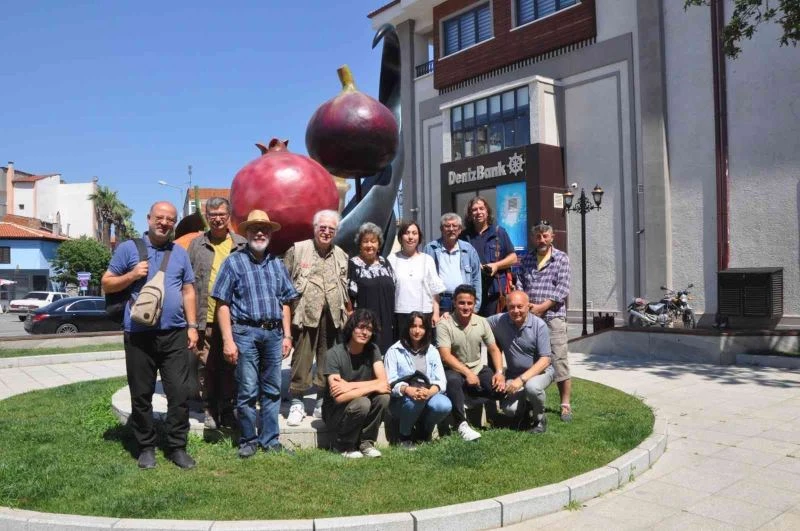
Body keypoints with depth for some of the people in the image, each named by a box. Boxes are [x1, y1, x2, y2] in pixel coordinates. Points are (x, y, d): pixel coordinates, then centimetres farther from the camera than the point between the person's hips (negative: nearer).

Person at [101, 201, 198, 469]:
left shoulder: (180, 253, 11)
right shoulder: (128, 249, 2)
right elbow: (107, 284, 4)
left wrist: (192, 326, 6)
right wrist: (132, 275, -13)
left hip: (175, 334, 2)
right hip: (139, 335, -2)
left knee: (180, 393, 2)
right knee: (141, 395, 8)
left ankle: (176, 446, 15)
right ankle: (146, 447, 23)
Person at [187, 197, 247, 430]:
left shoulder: (242, 245, 7)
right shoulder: (197, 244, 7)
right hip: (205, 320, 0)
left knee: (230, 367, 8)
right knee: (206, 366, 5)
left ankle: (227, 409, 20)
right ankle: (210, 410, 19)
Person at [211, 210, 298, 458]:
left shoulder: (277, 264, 13)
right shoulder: (233, 262, 0)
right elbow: (223, 304, -5)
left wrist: (287, 335, 9)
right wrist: (228, 340, -11)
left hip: (274, 333, 4)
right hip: (246, 332, -4)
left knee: (272, 390, 10)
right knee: (248, 391, 1)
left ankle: (269, 439, 21)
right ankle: (248, 440, 17)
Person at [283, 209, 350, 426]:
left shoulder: (341, 256, 14)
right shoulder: (297, 250, 2)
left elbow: (346, 290, 19)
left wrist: (348, 315, 15)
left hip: (332, 316, 4)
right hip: (305, 314, -3)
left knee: (328, 360, 8)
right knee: (302, 359, -1)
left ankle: (322, 402, 19)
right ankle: (297, 403, 11)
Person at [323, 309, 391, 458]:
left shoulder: (372, 350, -6)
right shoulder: (335, 354, -20)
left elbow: (383, 382, -17)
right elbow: (339, 396, -29)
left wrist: (350, 385, -26)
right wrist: (373, 387, -26)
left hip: (360, 407, 4)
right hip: (335, 411, -4)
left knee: (384, 397, -24)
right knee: (362, 403, -33)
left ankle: (366, 442, -3)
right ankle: (343, 445, -6)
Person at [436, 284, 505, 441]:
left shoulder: (482, 322, 3)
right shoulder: (444, 325, -11)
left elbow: (494, 349, 7)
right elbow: (446, 356, -18)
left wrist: (499, 372, -9)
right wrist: (467, 373, -27)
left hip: (477, 369, 4)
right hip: (454, 370, -4)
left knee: (501, 387, -22)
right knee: (453, 380, -39)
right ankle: (462, 423, -26)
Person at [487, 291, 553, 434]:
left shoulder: (539, 325, -16)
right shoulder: (499, 321, -10)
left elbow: (545, 360, -17)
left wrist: (522, 379, -27)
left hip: (540, 371, -2)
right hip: (514, 374, 2)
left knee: (532, 387, -36)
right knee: (509, 408, -22)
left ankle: (540, 419, -3)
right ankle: (525, 408, 18)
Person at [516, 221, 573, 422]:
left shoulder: (561, 258, 3)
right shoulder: (527, 259, 15)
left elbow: (563, 288, -6)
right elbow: (519, 283, 11)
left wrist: (542, 307, -13)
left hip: (553, 317, -4)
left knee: (559, 362, -5)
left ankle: (565, 405, 4)